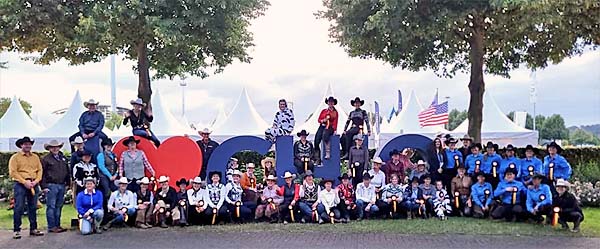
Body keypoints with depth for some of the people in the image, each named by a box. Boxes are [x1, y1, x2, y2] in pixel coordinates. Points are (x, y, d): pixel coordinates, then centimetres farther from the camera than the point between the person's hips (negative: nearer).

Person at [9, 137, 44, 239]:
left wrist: (36, 181, -6)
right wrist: (24, 182, -14)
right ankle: (17, 230, -4)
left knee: (33, 207, 7)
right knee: (19, 207, -7)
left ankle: (33, 229, 14)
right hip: (20, 184, -4)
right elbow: (13, 172, -6)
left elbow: (40, 170, 11)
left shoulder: (35, 157, 16)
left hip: (34, 185, 4)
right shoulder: (15, 157, 2)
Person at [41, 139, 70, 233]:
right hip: (51, 186, -6)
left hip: (62, 185, 6)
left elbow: (67, 172, 20)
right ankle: (51, 227, -1)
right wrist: (44, 186, -11)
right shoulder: (45, 159, -3)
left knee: (59, 206, 10)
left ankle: (57, 225, 17)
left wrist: (68, 183, 13)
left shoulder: (63, 158, 16)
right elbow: (42, 174, -6)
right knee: (51, 207, -4)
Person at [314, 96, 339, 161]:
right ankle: (317, 157, -8)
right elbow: (319, 120, 16)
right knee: (317, 140, -18)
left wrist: (334, 130, -10)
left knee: (325, 134, -37)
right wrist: (323, 120, -5)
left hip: (330, 127, -3)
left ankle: (328, 154, -35)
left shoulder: (335, 112, 13)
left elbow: (335, 122, 5)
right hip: (322, 126, 3)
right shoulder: (323, 111, 19)